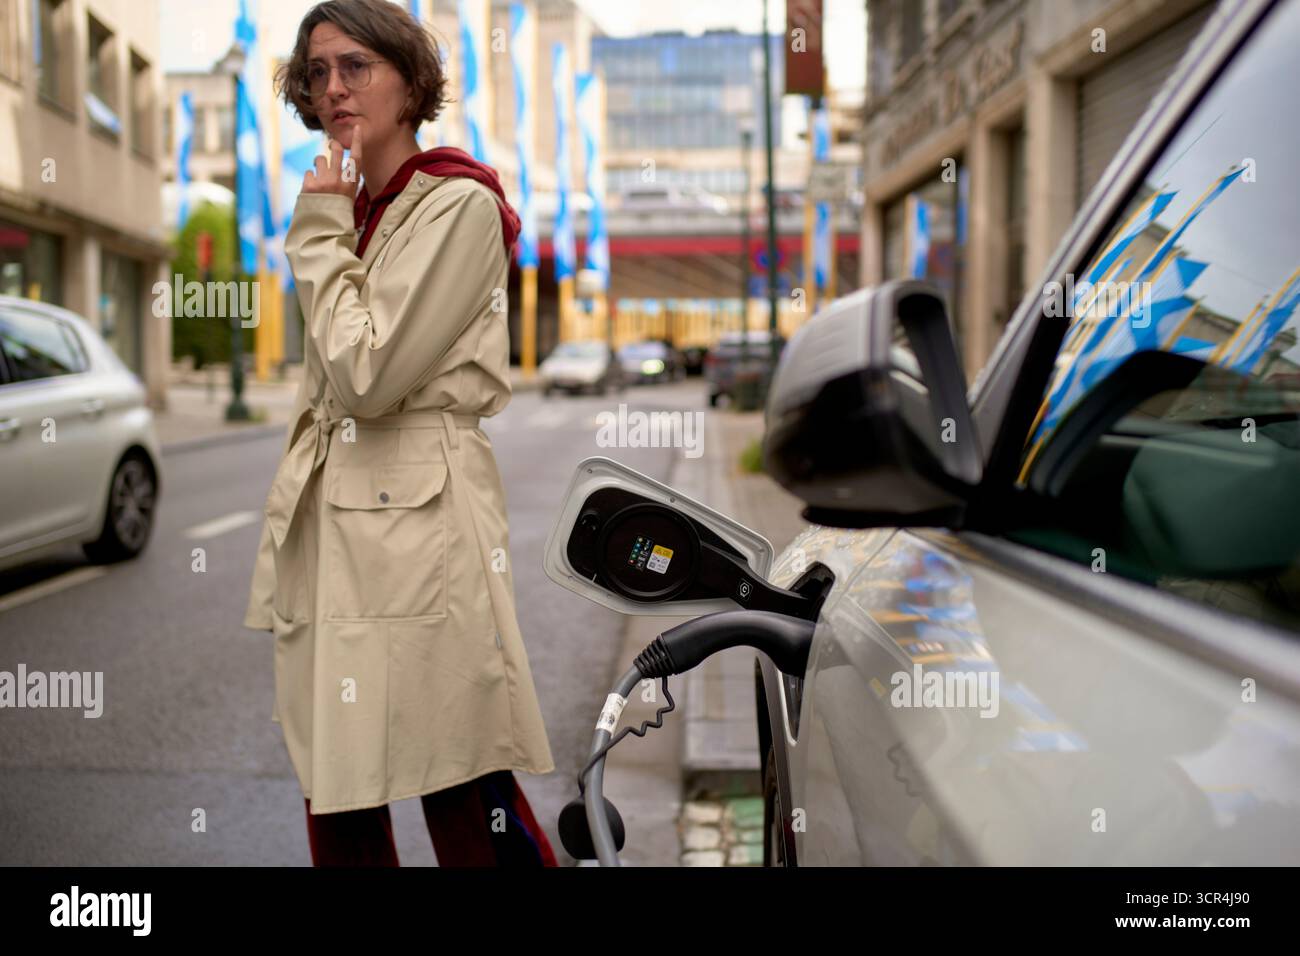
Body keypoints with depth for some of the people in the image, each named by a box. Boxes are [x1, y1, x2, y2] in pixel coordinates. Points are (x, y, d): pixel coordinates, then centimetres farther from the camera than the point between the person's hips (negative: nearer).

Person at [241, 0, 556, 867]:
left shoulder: (460, 207, -7)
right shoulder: (351, 211, 17)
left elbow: (366, 375, -16)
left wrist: (321, 233, -5)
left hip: (419, 516, -8)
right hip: (328, 525, 8)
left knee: (465, 798, -3)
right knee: (335, 797, 12)